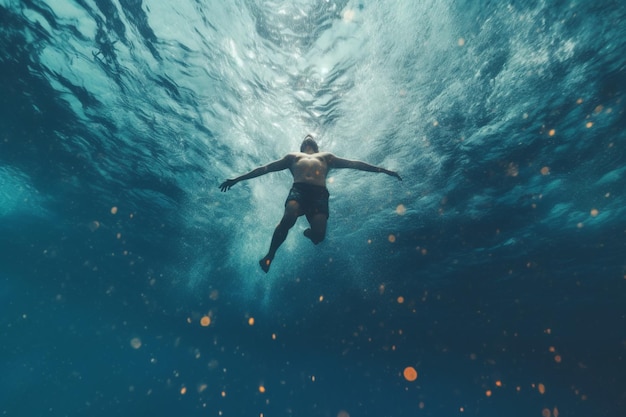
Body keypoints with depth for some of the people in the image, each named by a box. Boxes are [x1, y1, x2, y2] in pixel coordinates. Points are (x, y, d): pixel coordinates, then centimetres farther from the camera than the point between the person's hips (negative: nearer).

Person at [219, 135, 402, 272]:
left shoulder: (326, 156, 36)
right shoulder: (292, 156, 35)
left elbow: (353, 163, 30)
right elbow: (265, 168, 30)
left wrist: (381, 170, 22)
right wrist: (238, 179, 25)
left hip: (319, 193, 1)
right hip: (298, 189, 0)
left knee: (319, 234, -22)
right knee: (288, 218, -33)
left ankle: (309, 232, 15)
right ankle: (269, 256, -13)